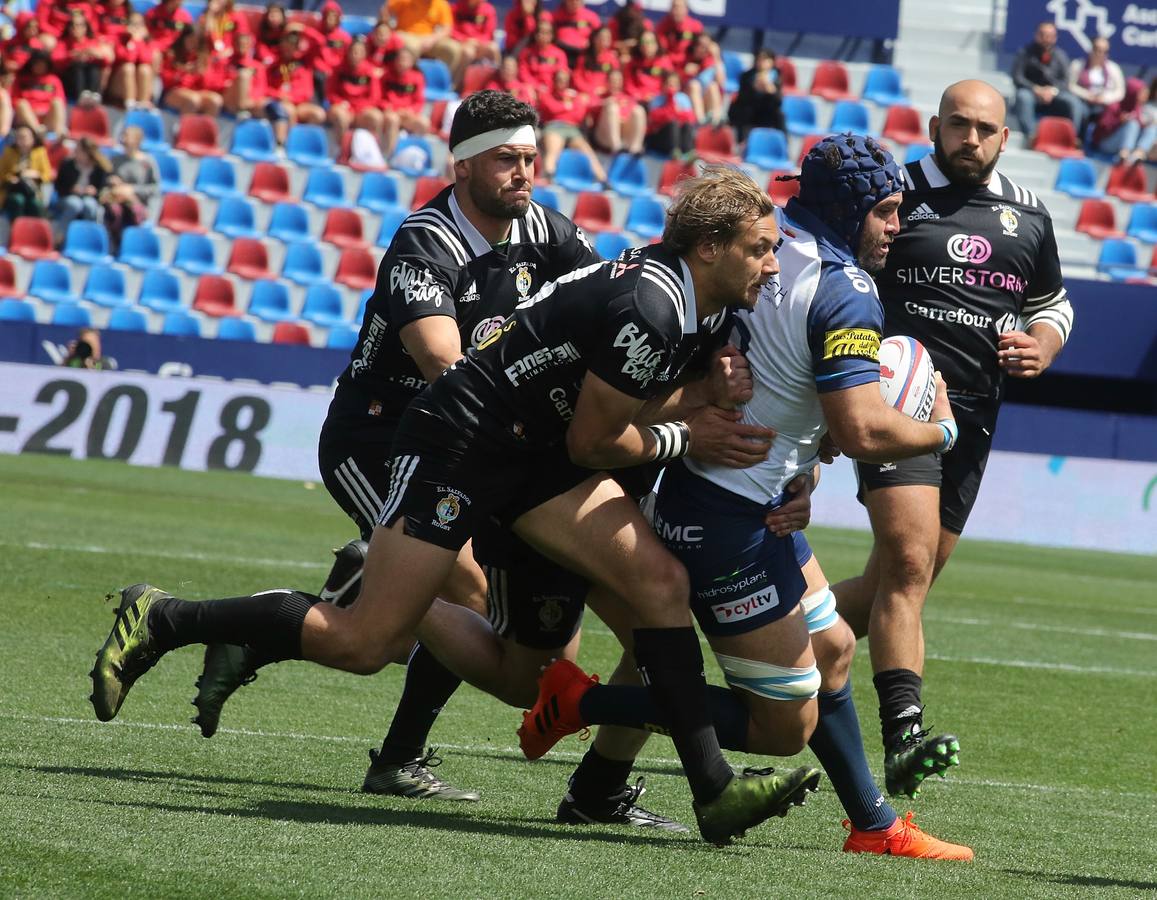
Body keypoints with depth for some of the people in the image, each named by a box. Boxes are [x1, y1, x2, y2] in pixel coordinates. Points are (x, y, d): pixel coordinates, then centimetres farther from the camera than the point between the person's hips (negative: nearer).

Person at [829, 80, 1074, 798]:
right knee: (909, 563, -20)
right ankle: (904, 735, -28)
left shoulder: (1028, 215, 15)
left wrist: (1040, 348, 6)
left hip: (974, 416, 6)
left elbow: (1053, 303, 28)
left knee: (899, 579, 9)